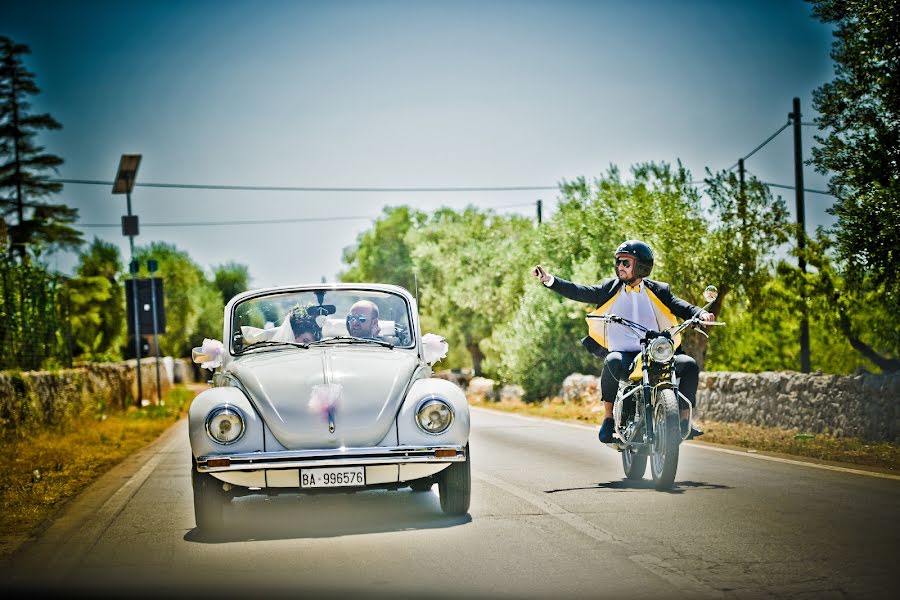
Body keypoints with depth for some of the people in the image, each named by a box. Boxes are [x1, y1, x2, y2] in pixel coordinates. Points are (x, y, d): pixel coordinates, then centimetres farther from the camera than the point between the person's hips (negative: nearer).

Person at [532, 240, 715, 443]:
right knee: (613, 362, -36)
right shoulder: (610, 288, 12)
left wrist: (700, 313, -22)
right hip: (623, 355, -1)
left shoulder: (658, 291, 12)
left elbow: (680, 306, 1)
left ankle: (684, 419, -5)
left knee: (689, 364, -21)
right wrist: (549, 280, -10)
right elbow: (579, 292, 4)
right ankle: (608, 419, -20)